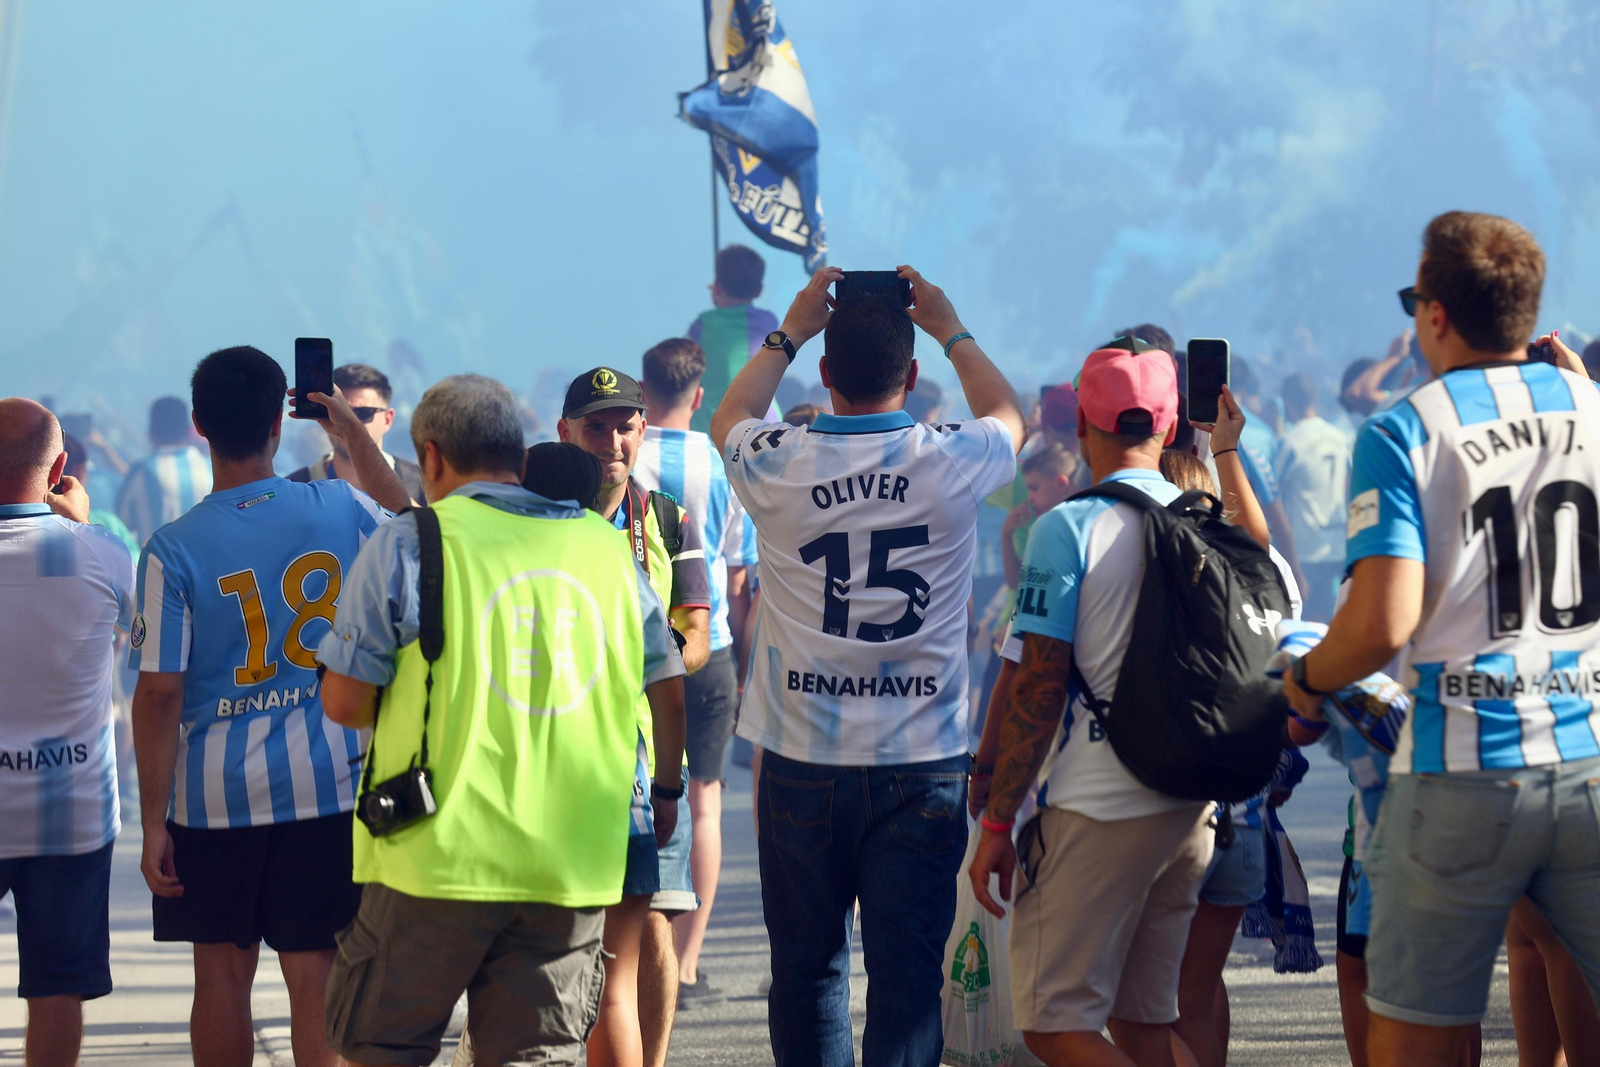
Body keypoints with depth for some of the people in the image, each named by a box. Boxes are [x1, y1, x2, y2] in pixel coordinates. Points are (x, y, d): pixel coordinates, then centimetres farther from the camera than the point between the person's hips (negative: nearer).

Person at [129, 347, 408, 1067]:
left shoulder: (172, 550, -9)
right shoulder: (341, 511, -4)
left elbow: (158, 695, -10)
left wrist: (154, 822, -4)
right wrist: (360, 443, 27)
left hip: (214, 793, -1)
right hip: (327, 784, 1)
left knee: (223, 973, 11)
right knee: (314, 975, 3)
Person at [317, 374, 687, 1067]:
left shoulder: (408, 546, -5)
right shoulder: (610, 549, 9)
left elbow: (344, 702, -6)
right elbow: (669, 693, 15)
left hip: (438, 856, -4)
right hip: (572, 867, 4)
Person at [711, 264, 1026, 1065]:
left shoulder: (776, 463, -5)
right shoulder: (950, 464, -6)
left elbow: (728, 419, 23)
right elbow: (1008, 417, 21)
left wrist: (790, 331, 29)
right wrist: (951, 330, 29)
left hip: (802, 759, 1)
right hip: (921, 760, -1)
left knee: (806, 967, 10)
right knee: (908, 970, 0)